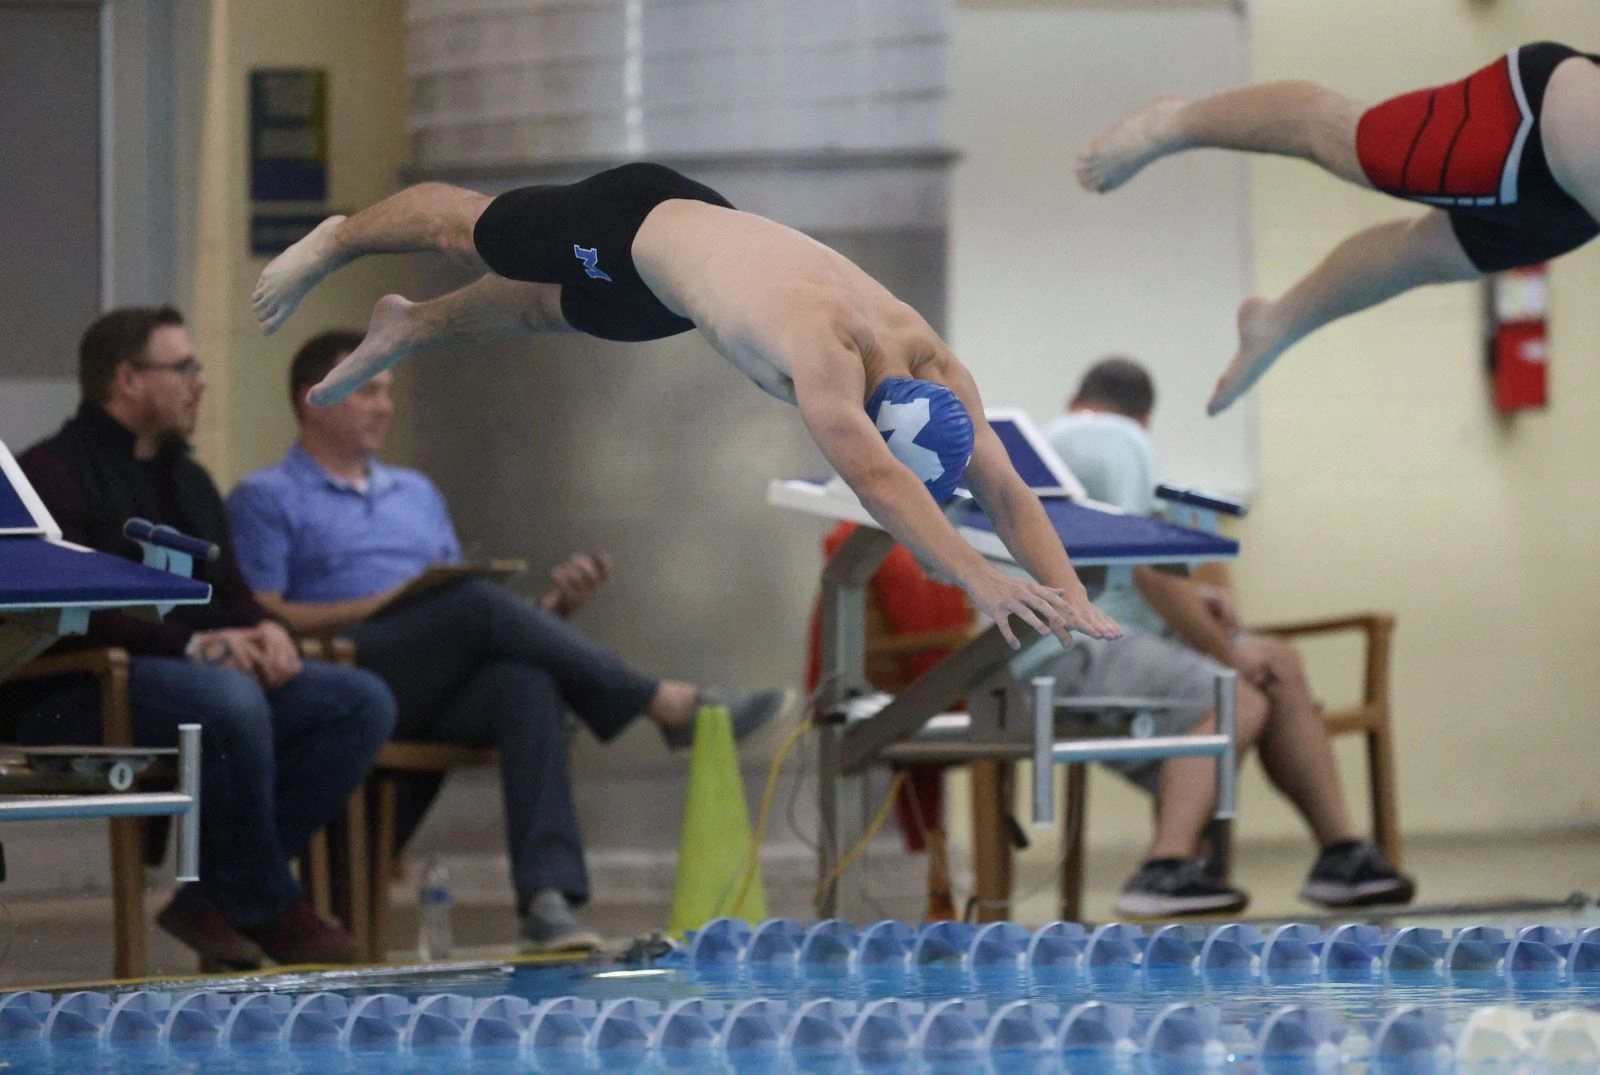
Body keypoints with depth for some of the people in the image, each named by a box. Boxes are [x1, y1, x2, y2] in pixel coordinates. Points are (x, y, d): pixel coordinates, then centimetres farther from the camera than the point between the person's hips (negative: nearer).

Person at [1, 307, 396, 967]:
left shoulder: (188, 480, 23)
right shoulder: (53, 474, -7)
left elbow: (229, 592, 22)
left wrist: (264, 630, -3)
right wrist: (195, 645, -24)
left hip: (206, 672, 9)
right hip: (76, 697, -9)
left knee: (364, 702, -11)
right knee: (229, 703, -38)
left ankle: (213, 896, -15)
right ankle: (268, 909, -19)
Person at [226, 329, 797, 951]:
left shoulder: (417, 495, 32)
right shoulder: (266, 500, 13)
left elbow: (472, 625, 24)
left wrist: (552, 608, 4)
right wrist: (382, 604, -12)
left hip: (441, 700, 5)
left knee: (527, 682, -31)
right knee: (476, 603, -30)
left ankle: (547, 897, -48)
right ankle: (670, 706, -28)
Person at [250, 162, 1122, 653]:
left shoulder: (935, 368, -29)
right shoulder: (821, 348, -48)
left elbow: (1004, 489, -29)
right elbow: (872, 478, -60)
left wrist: (1069, 597, -45)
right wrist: (979, 579, -69)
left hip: (702, 237, 5)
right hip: (638, 224, -5)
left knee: (542, 310, 31)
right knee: (469, 232, 24)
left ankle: (404, 329, 61)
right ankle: (333, 240, 54)